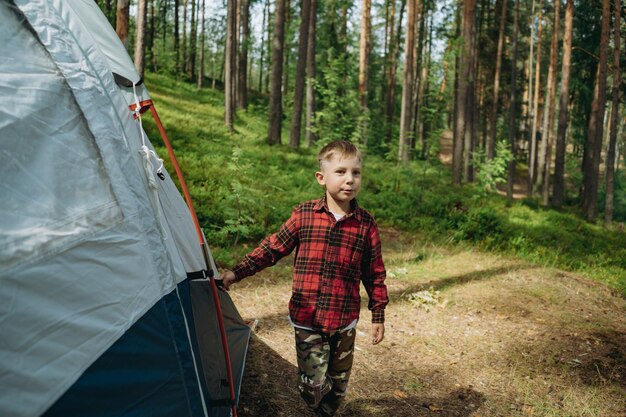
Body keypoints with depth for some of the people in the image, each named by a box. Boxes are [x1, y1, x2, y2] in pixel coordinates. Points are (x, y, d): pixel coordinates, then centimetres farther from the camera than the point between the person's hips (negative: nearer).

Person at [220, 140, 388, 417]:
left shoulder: (366, 224, -3)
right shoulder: (304, 215, -5)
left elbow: (375, 274, 5)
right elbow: (272, 248, 3)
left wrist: (378, 315, 8)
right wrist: (237, 273, -4)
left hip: (345, 321, 2)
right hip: (307, 319, -1)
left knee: (338, 384, 16)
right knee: (312, 385, -5)